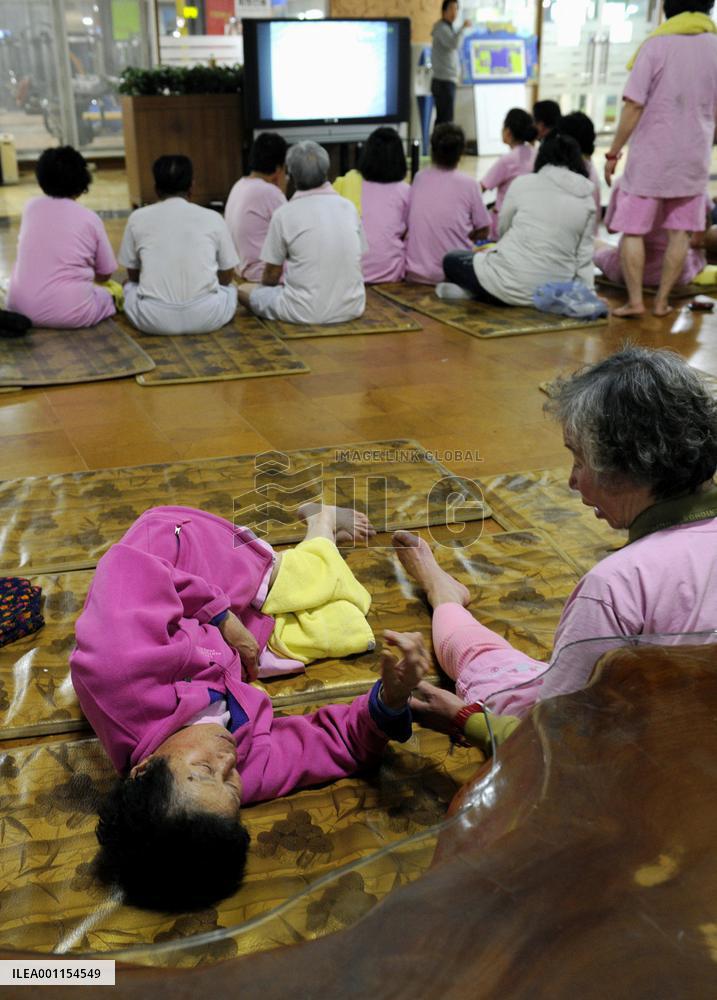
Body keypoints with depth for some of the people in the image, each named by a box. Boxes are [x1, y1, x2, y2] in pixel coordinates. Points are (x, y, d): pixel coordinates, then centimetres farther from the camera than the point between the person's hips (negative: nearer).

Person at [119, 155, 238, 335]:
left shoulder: (138, 218, 7)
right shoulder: (213, 218, 6)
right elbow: (227, 276, 17)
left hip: (153, 318, 0)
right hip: (206, 316, 0)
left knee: (130, 287, 33)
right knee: (229, 289, 33)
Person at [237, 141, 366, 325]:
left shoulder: (284, 214, -8)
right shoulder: (348, 207, 2)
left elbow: (271, 276, -1)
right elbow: (356, 261, 12)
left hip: (305, 313, -4)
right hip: (351, 309, 5)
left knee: (243, 290, 15)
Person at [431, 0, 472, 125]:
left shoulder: (447, 28, 22)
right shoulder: (442, 28, -10)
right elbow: (454, 44, -27)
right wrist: (463, 28, -18)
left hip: (445, 80, 10)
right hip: (444, 81, -10)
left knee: (442, 119, 10)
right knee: (446, 120, -15)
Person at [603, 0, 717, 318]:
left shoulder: (656, 44, -8)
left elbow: (633, 106, -13)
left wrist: (613, 152, -6)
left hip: (650, 156, -4)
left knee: (633, 230, 3)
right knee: (680, 232, 10)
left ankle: (635, 300, -1)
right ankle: (662, 301, 10)